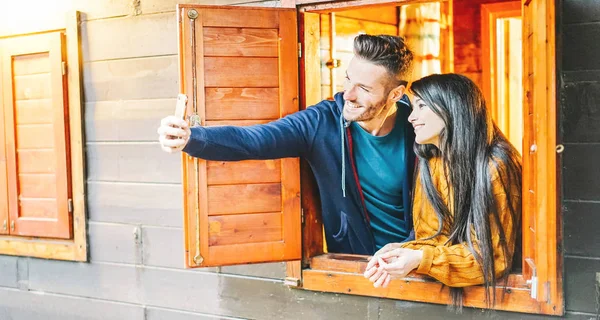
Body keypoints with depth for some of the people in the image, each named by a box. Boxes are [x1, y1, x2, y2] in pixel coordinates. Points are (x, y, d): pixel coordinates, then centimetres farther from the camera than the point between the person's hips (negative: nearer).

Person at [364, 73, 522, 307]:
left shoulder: (496, 166, -19)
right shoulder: (429, 163, -1)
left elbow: (494, 255, -16)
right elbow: (433, 237, 3)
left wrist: (421, 260, -26)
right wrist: (402, 252, -17)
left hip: (496, 285, -4)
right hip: (452, 288, 5)